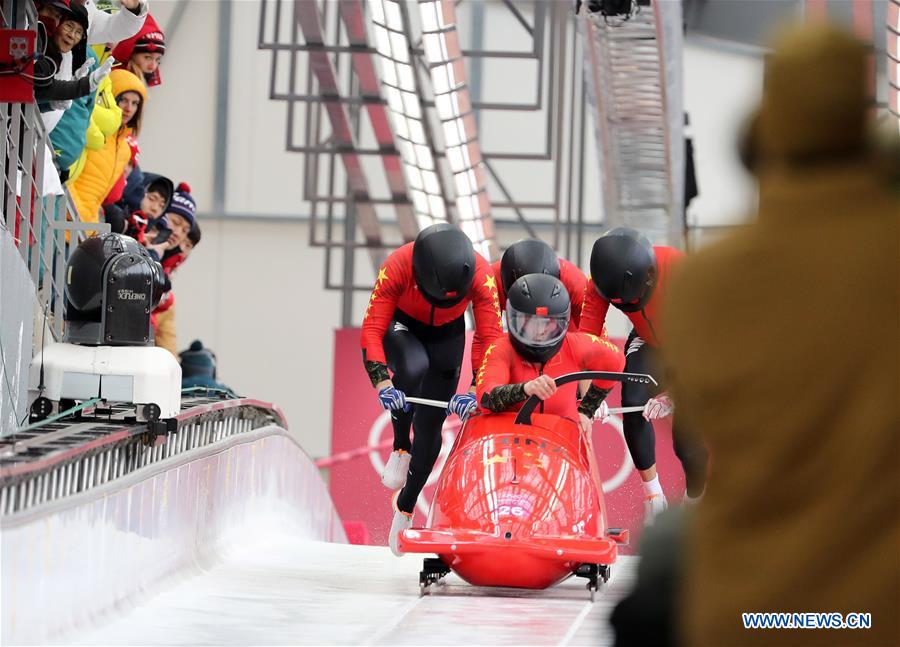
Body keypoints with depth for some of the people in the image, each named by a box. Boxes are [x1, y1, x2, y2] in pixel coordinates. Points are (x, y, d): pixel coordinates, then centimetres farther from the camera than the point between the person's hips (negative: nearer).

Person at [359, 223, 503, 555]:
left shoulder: (481, 275, -34)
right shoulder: (396, 267, -38)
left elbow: (491, 338, -29)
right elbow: (372, 330, -36)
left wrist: (477, 390, -41)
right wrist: (383, 383, -48)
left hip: (446, 335, 2)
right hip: (400, 326, -2)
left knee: (430, 426, 3)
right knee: (414, 368, -37)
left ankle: (406, 506, 25)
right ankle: (400, 447, -14)